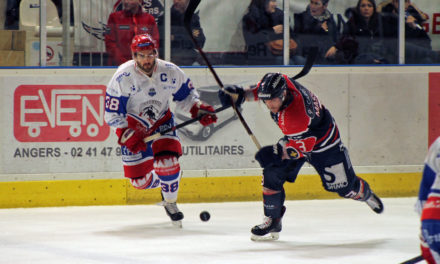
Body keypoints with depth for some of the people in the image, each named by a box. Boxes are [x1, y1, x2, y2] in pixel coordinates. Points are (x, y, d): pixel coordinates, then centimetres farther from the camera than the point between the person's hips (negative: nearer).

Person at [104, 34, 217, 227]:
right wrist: (127, 136, -28)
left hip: (162, 122, 1)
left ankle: (170, 202, 2)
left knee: (167, 159, -24)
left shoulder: (170, 72, -15)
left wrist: (198, 109, -14)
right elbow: (112, 113, -19)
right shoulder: (122, 78, -23)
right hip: (133, 127, -1)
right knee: (139, 180, -2)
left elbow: (185, 94, 4)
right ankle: (161, 181, 35)